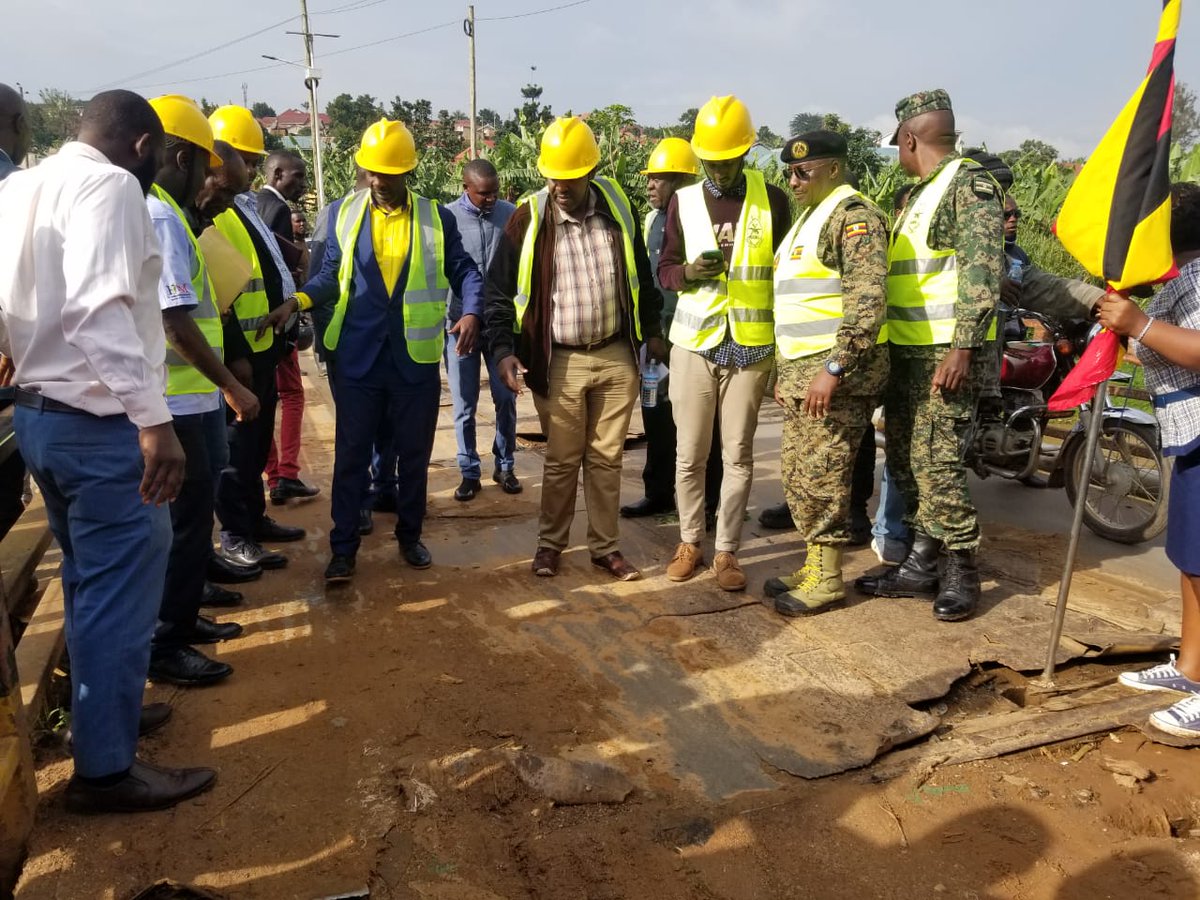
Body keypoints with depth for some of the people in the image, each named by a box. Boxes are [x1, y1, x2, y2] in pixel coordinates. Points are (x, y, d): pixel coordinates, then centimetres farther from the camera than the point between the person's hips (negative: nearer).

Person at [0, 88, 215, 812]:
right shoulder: (109, 186, -14)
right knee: (123, 588, 1)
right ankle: (106, 768, 11)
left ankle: (102, 704, 39)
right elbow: (99, 311, -28)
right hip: (101, 423, -9)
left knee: (91, 580, 22)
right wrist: (154, 419, -32)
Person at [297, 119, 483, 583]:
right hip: (358, 355, 0)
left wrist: (471, 311, -13)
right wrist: (300, 299, -11)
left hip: (416, 357, 0)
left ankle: (410, 536, 27)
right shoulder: (343, 212, 5)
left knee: (414, 452, 11)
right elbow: (332, 274, 7)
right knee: (351, 453, 4)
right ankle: (344, 547, 15)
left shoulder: (436, 218, 4)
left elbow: (463, 270, 5)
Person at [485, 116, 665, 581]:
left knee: (606, 458, 10)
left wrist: (652, 330, 17)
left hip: (617, 357, 2)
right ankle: (550, 542, 26)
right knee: (562, 461, 7)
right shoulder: (528, 220, -7)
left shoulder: (617, 208, 1)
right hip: (559, 363, -2)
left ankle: (606, 547, 23)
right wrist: (503, 349, -14)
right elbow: (500, 292, -3)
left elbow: (640, 273, 14)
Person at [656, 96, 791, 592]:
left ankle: (726, 550, 15)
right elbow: (664, 270, 8)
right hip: (693, 343, 1)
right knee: (689, 453, 5)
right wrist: (689, 272, -16)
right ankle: (689, 541, 22)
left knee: (738, 454, 4)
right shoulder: (683, 201, 5)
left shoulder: (771, 200, 2)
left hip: (750, 345, -1)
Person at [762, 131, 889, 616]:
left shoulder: (853, 214, -10)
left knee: (821, 477, -5)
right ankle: (813, 564, 23)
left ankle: (827, 577, 6)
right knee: (797, 473, 12)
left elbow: (868, 300, -22)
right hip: (802, 371, 10)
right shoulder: (808, 218, 22)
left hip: (835, 372, -10)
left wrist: (833, 368, -26)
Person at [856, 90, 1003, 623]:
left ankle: (962, 573, 4)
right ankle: (921, 566, 19)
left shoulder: (968, 184, -8)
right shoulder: (919, 195, 21)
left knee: (936, 464, -9)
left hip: (946, 353, -9)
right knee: (905, 462, 10)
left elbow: (982, 272, -18)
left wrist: (963, 347, -24)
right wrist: (887, 347, 22)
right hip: (907, 352, 9)